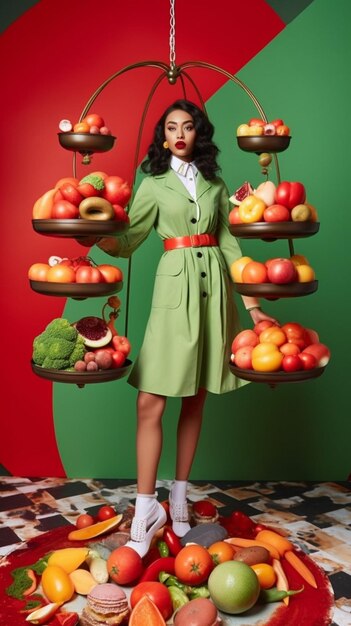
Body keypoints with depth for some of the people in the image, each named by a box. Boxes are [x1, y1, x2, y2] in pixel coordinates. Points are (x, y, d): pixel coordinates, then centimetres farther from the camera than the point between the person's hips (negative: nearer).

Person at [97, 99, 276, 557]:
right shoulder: (155, 185, 10)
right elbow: (128, 240, 1)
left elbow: (230, 244, 11)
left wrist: (252, 303, 5)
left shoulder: (215, 184, 16)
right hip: (176, 287, -2)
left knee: (196, 399, 7)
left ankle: (179, 497, 21)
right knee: (151, 402, -11)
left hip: (214, 286, 3)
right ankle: (146, 510, -1)